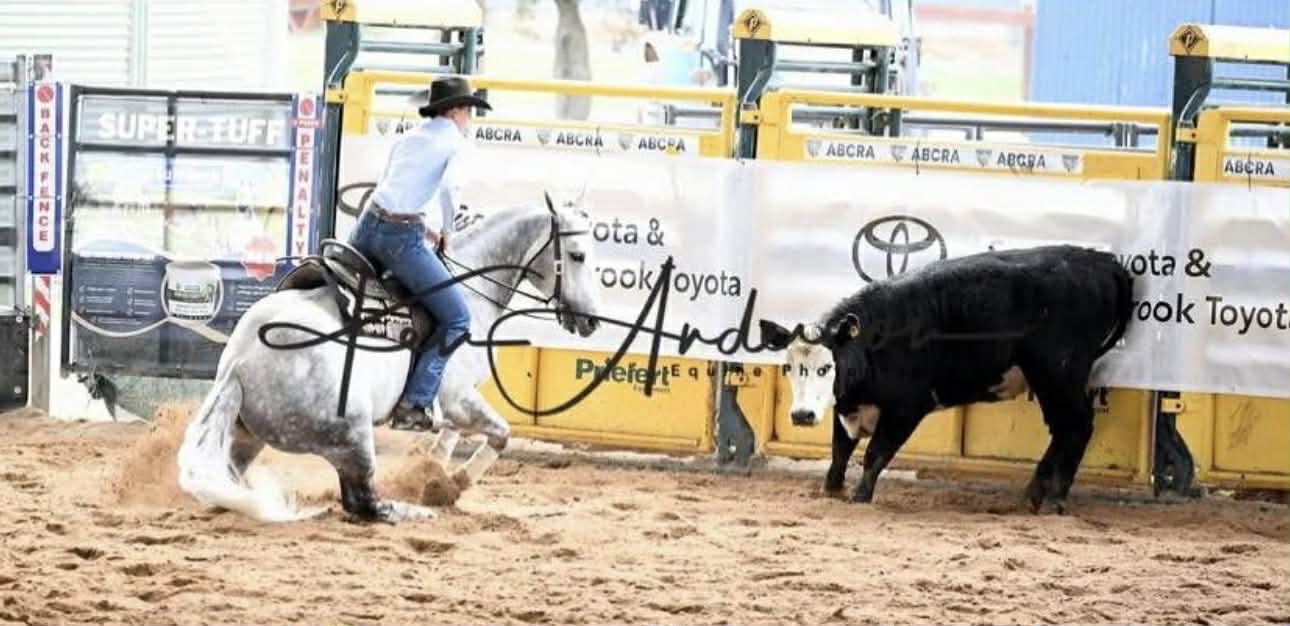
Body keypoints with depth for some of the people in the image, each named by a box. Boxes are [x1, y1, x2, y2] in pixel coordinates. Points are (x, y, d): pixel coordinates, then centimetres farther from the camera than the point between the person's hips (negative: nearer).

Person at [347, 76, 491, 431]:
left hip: (368, 227, 7)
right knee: (457, 319, 1)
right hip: (401, 236, -7)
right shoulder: (454, 139, 4)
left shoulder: (409, 137, 24)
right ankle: (414, 404, -7)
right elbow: (448, 186, -13)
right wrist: (446, 232, 2)